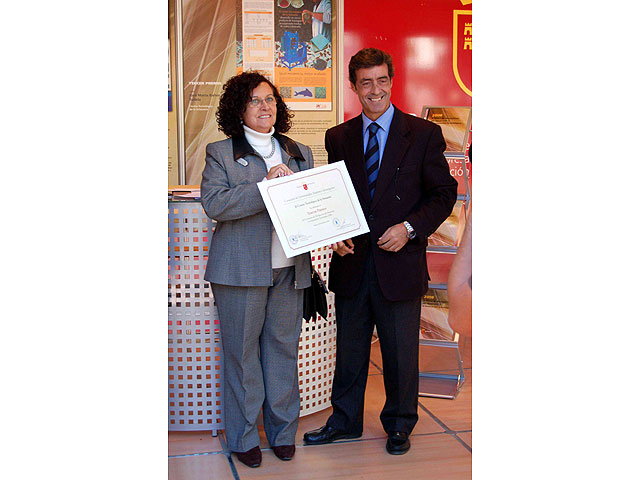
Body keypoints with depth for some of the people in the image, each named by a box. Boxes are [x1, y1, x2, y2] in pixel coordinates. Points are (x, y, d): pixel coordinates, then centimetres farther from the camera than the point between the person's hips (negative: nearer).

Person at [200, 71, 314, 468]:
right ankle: (244, 437, 19)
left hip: (289, 269, 4)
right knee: (242, 350, 4)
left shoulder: (300, 153, 16)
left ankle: (283, 431, 24)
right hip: (242, 269, -3)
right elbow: (215, 203, -11)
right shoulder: (220, 153, 3)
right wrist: (265, 187, -17)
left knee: (284, 347, 9)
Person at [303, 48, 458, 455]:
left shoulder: (424, 134, -2)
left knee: (401, 352, 10)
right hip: (352, 262, 3)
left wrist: (410, 227, -14)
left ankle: (399, 426, 31)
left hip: (400, 261, -2)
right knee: (349, 349, 14)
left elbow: (444, 193, -1)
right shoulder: (338, 138, 7)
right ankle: (345, 421, 32)